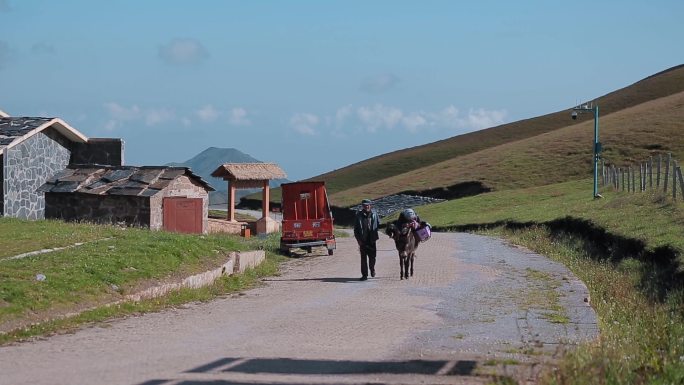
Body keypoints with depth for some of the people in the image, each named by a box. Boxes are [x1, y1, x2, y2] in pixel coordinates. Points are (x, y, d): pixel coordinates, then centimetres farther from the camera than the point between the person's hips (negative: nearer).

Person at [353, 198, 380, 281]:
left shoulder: (374, 214, 2)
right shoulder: (359, 215, 0)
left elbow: (378, 224, 10)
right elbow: (356, 228, 2)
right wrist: (358, 239, -5)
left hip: (372, 240, 1)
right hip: (363, 240, -1)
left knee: (372, 257, 6)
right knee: (363, 258, 0)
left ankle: (372, 269, 35)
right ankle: (364, 275, 5)